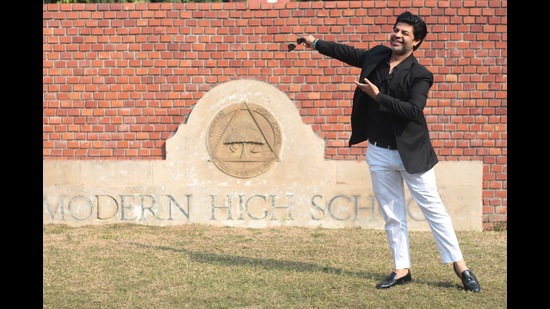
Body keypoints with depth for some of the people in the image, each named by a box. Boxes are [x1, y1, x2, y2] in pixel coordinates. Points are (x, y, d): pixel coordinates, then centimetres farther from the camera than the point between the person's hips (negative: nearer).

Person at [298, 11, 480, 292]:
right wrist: (317, 43, 26)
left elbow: (414, 110, -23)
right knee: (392, 215, 9)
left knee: (433, 208, -1)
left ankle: (460, 267, 6)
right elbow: (349, 53, 22)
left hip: (411, 152, -5)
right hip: (379, 153, 5)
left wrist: (378, 96, -21)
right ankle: (402, 270, 16)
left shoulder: (420, 75, -11)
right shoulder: (377, 56, 5)